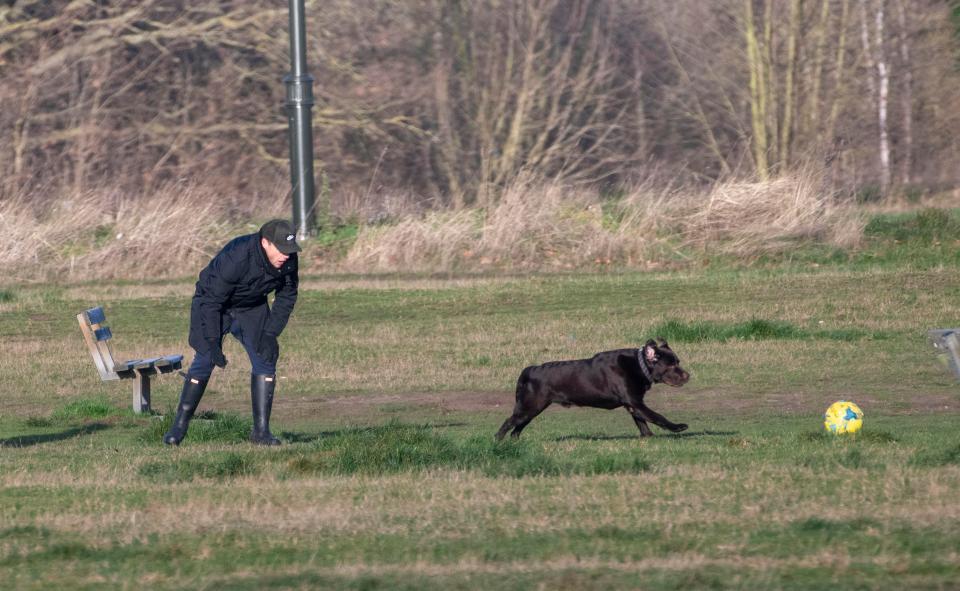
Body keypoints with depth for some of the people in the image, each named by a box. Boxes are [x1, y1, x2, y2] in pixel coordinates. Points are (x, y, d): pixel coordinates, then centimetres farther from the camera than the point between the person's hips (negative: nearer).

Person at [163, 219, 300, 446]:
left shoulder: (288, 260, -20)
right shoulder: (235, 258, -38)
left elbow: (287, 296, -5)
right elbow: (211, 301, -30)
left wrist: (270, 334, -13)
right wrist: (212, 343, -32)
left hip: (252, 308, 5)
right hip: (214, 302, -5)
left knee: (265, 359, -8)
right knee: (204, 362, -10)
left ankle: (261, 430, -3)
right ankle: (180, 425, 4)